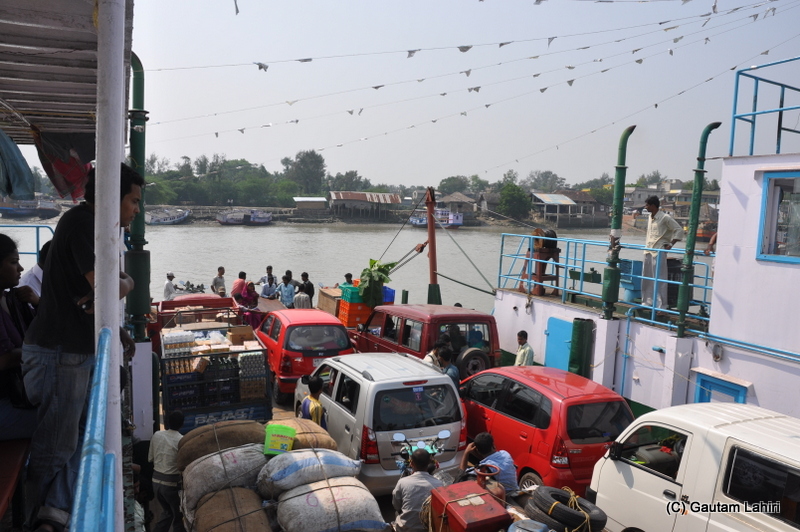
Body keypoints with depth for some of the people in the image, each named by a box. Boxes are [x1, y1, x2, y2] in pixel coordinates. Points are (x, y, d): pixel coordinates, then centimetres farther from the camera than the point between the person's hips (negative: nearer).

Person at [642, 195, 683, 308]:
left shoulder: (665, 218, -11)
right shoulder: (650, 218, 13)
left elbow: (679, 230, -9)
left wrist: (671, 244, -12)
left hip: (659, 251, -8)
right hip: (648, 251, 8)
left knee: (659, 279, -5)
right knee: (646, 277, 10)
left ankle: (661, 305, -1)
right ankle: (647, 301, 20)